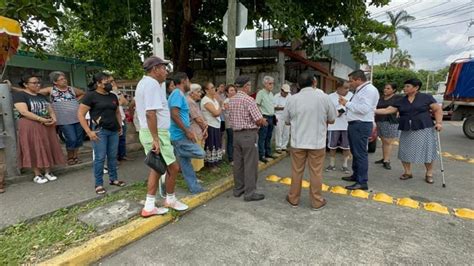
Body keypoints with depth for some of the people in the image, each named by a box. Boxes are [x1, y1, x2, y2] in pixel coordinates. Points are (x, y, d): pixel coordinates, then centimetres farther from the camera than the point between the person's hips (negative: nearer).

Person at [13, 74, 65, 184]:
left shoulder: (41, 96, 15)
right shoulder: (19, 95, -6)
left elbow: (50, 109, 12)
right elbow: (24, 112, -17)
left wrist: (53, 118, -9)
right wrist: (42, 119, -22)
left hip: (47, 126, 6)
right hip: (30, 127, -6)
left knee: (47, 148, 7)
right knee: (34, 149, -1)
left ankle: (48, 172, 16)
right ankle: (37, 175, 8)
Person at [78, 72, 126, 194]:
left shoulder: (113, 96, 13)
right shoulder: (91, 96, -6)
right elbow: (80, 114, -8)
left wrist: (120, 126, 14)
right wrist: (89, 131, -13)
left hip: (114, 131, 6)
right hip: (99, 131, -5)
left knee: (113, 156, 11)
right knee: (100, 158, -1)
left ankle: (113, 179, 25)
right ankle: (99, 184, 11)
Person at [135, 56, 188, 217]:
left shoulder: (144, 82, 18)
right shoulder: (152, 84, -16)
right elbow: (150, 113, -25)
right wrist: (156, 139, -25)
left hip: (148, 132, 11)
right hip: (156, 134, -11)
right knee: (173, 167, 1)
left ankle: (149, 206, 20)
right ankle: (170, 200, 22)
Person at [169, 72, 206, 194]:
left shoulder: (178, 94, 18)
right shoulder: (178, 93, -13)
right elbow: (174, 115, -24)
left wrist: (188, 130, 19)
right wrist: (187, 131, -20)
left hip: (179, 135, 10)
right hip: (180, 135, -10)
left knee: (185, 163, 13)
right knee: (200, 154, -5)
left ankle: (194, 187, 21)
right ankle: (174, 154, -1)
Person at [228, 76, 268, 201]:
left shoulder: (231, 100, 9)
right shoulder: (248, 99, -15)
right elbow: (259, 120, -16)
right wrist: (264, 122, 5)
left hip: (236, 133, 8)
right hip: (249, 134, -8)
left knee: (238, 163, 13)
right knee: (250, 164, 0)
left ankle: (238, 189, 24)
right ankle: (249, 193, 7)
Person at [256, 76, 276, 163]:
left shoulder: (271, 93, 16)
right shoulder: (261, 93, -9)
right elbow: (257, 106, -13)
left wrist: (274, 116, 16)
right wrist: (261, 117, -18)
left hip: (271, 117, 8)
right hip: (264, 118, -8)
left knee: (269, 137, 15)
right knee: (262, 138, -4)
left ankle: (268, 153, 26)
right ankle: (261, 155, 2)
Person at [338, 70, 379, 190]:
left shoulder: (369, 90, -13)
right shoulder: (360, 90, 17)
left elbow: (364, 109, -24)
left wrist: (347, 103, -17)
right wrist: (346, 104, 2)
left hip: (361, 125, -10)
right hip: (354, 124, 10)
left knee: (360, 154, -6)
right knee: (355, 152, 18)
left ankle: (362, 182, 0)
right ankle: (356, 175, 31)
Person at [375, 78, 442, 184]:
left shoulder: (426, 98, 1)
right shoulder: (401, 101, 8)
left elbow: (438, 109, 3)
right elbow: (387, 110, 4)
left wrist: (439, 122, -8)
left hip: (424, 129, -3)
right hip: (407, 131, 3)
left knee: (427, 151, 2)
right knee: (405, 151, 5)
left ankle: (429, 174, 19)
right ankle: (407, 172, 21)